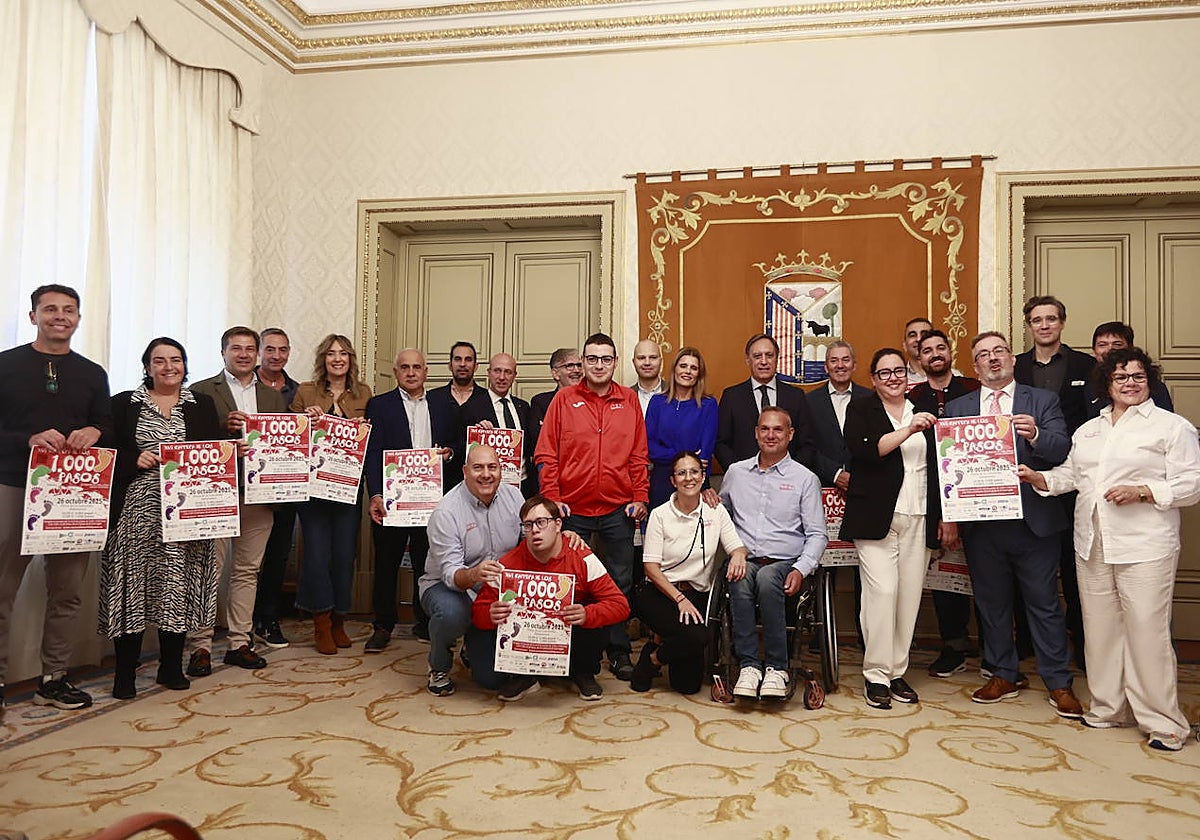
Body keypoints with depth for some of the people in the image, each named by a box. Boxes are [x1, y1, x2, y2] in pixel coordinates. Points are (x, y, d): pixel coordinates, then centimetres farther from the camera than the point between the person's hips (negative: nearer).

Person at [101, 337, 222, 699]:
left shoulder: (202, 405, 13)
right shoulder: (124, 404, 9)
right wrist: (135, 460, -12)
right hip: (136, 509, -1)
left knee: (178, 585, 4)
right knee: (133, 584, -1)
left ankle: (171, 667, 17)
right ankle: (125, 672, 11)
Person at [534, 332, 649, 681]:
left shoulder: (629, 401, 6)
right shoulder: (564, 400, 2)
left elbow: (639, 455, 8)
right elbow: (546, 454, 1)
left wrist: (640, 497, 0)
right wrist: (552, 498, -6)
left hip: (618, 509, 1)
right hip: (573, 508, -1)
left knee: (620, 583, 7)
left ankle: (619, 651, 20)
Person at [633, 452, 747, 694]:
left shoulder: (716, 512, 6)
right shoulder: (660, 515, -3)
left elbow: (737, 547, 2)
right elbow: (651, 567, -6)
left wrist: (738, 555, -23)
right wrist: (679, 598, -17)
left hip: (697, 596, 3)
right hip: (660, 592, -3)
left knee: (689, 684, -6)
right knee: (697, 637, -31)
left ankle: (663, 640, 24)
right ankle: (653, 658, 0)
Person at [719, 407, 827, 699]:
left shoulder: (805, 478, 8)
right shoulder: (736, 472, 16)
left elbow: (817, 534, 6)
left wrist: (801, 569, -11)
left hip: (783, 562, -2)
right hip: (743, 560, 2)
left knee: (766, 578, -36)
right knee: (740, 581, -34)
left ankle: (777, 667, -25)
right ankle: (749, 664, -27)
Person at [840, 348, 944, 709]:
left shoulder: (924, 413, 16)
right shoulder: (861, 411, 5)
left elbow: (937, 467, 19)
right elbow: (864, 450, -13)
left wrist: (944, 517, 13)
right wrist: (907, 430, -19)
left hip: (918, 519, 4)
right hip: (876, 517, -4)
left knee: (910, 594, 3)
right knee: (882, 590, -10)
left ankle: (897, 671, 15)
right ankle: (876, 675, 1)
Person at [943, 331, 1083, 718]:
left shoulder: (1043, 401, 5)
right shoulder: (957, 408, 8)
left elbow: (1063, 451, -7)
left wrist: (1035, 435, -27)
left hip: (1033, 520, -2)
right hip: (980, 523, 2)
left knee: (1044, 603, 5)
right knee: (992, 603, 12)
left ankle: (1058, 683, 18)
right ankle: (1003, 676, 26)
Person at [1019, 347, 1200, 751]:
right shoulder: (1088, 429, 18)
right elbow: (1069, 474, 19)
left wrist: (1141, 491, -16)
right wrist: (1037, 477, 2)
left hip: (1144, 546, -5)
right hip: (1092, 544, 6)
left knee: (1147, 630, -5)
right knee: (1100, 627, 11)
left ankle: (1162, 720, 9)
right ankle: (1109, 707, 24)